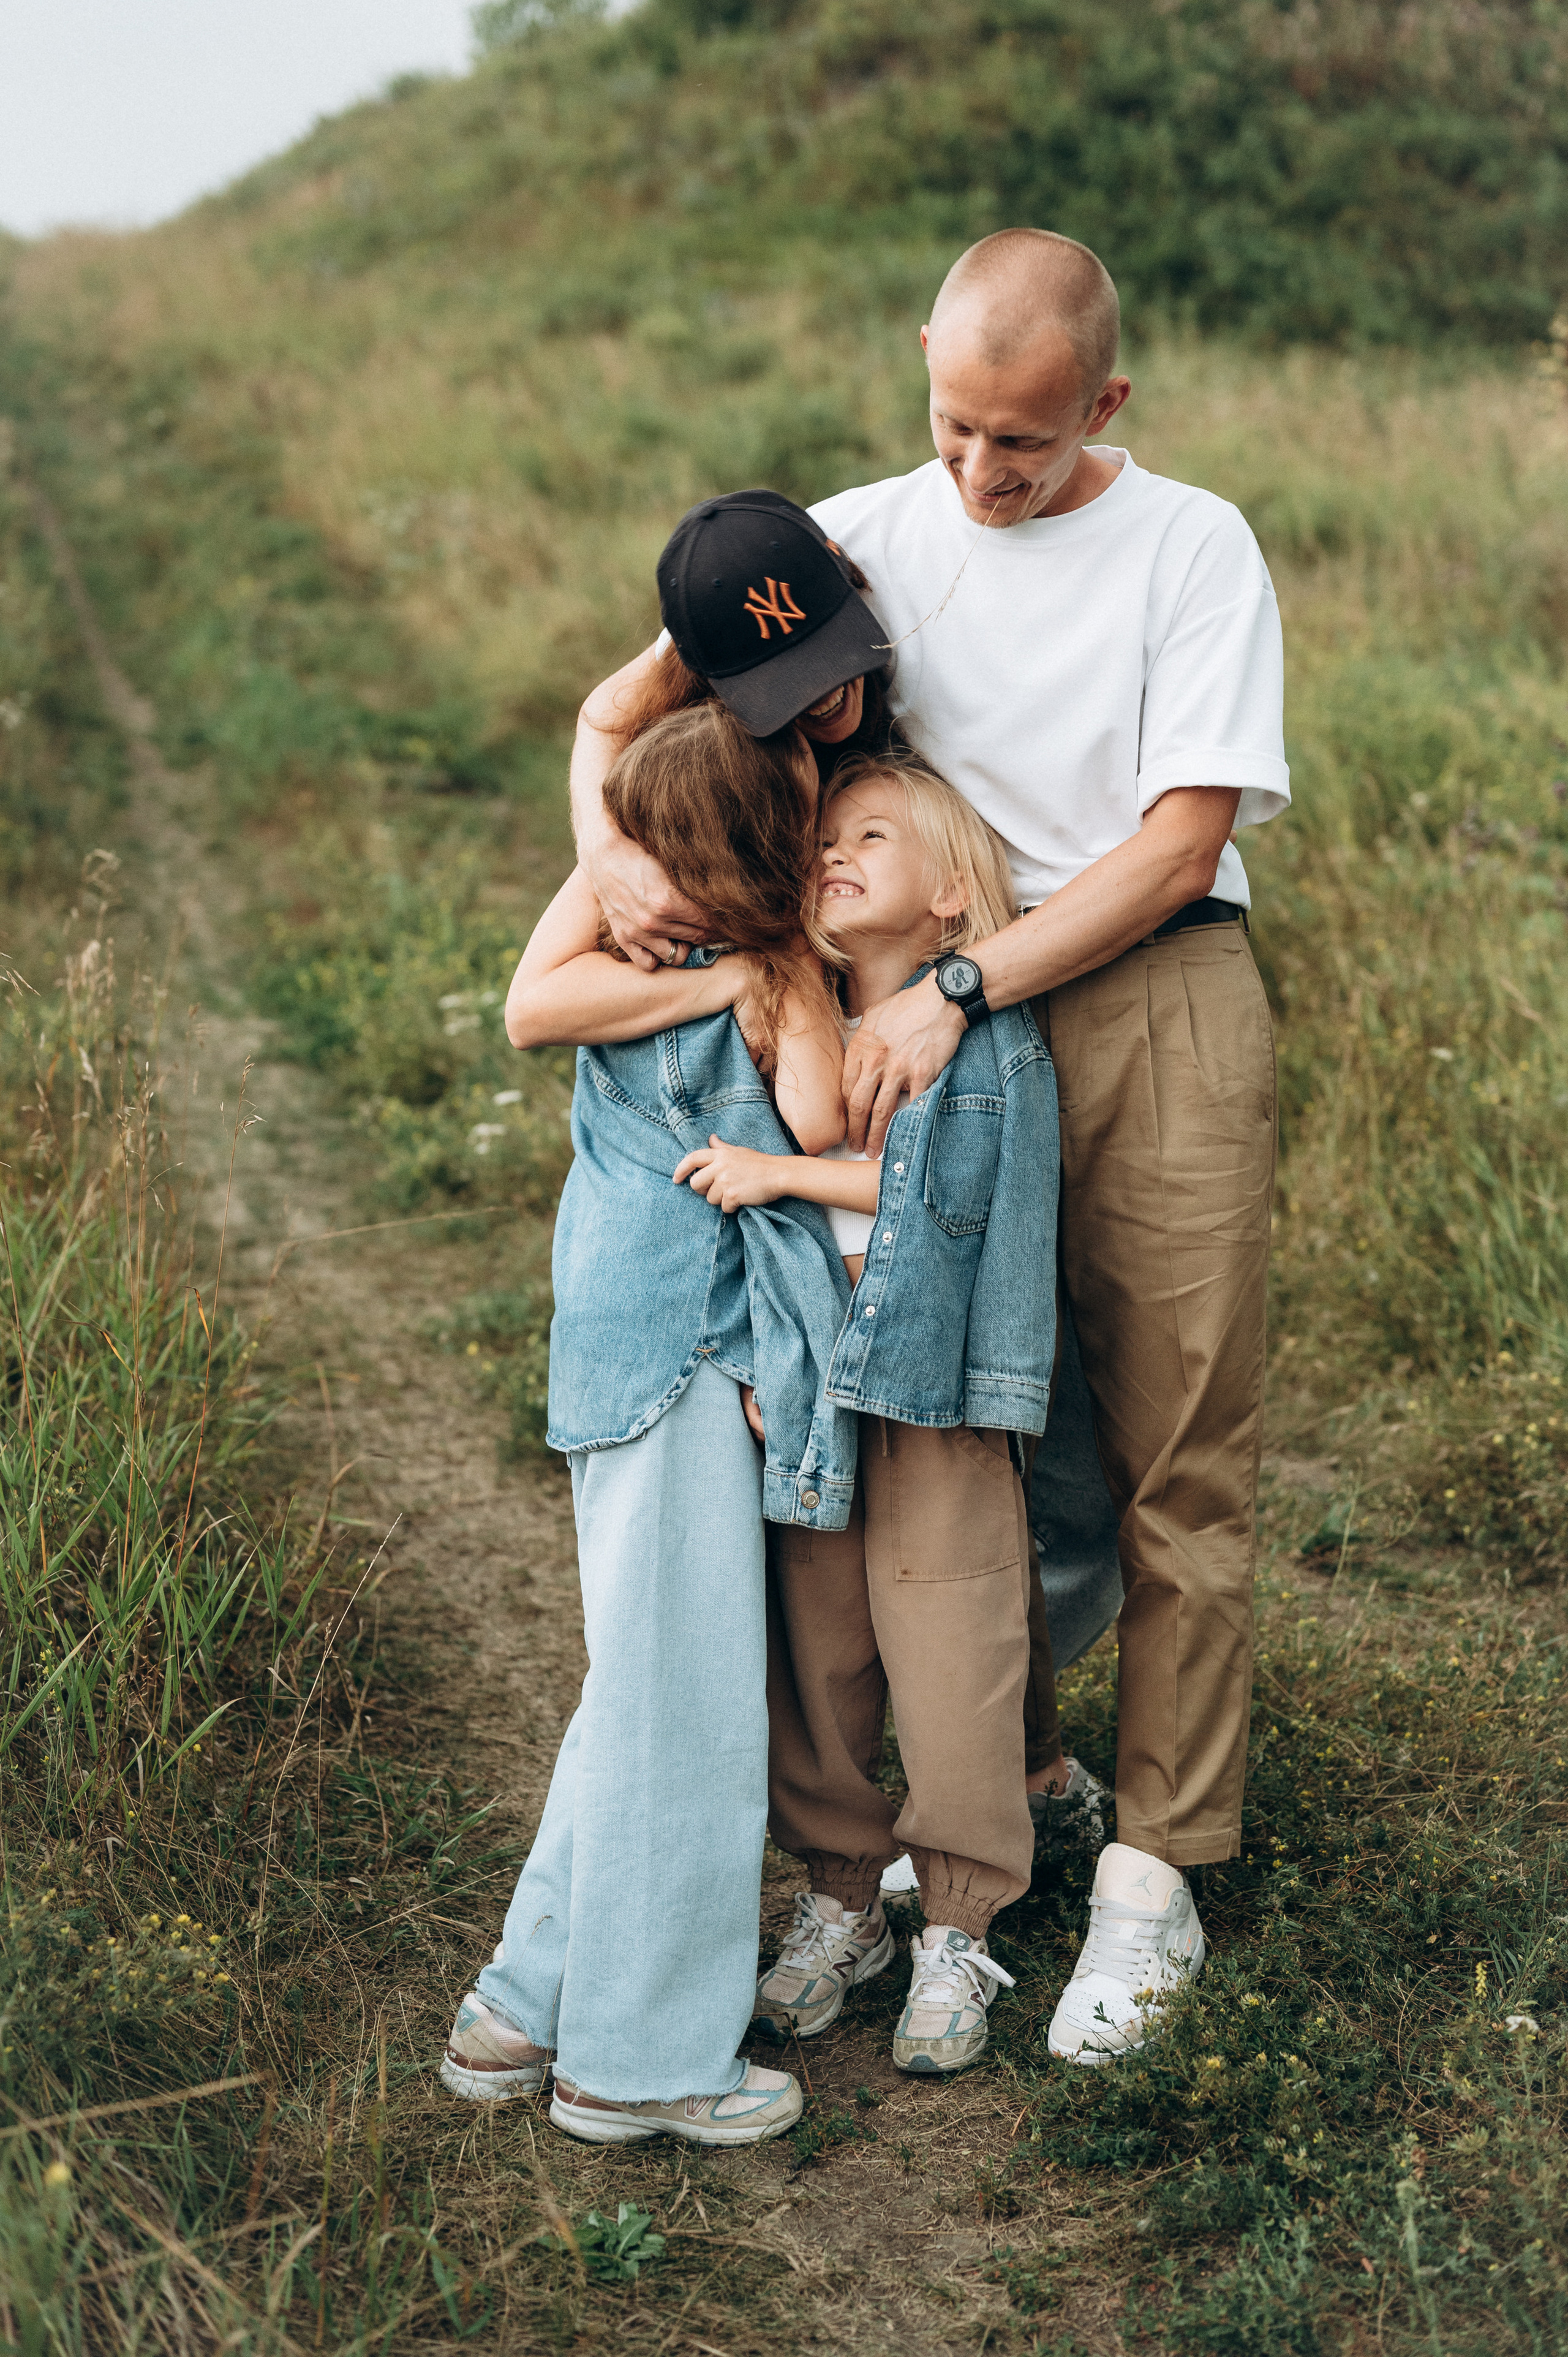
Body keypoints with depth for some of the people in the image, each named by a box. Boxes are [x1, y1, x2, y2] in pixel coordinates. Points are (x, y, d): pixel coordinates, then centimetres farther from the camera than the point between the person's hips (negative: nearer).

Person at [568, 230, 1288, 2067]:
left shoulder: (1192, 548, -1)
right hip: (945, 1016, 3)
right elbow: (627, 698, 10)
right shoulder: (866, 538, 8)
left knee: (1176, 1454, -1)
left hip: (1156, 1005, -3)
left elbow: (1180, 839, -9)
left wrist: (958, 986, -18)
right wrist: (608, 846, -13)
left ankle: (1153, 1872, 8)